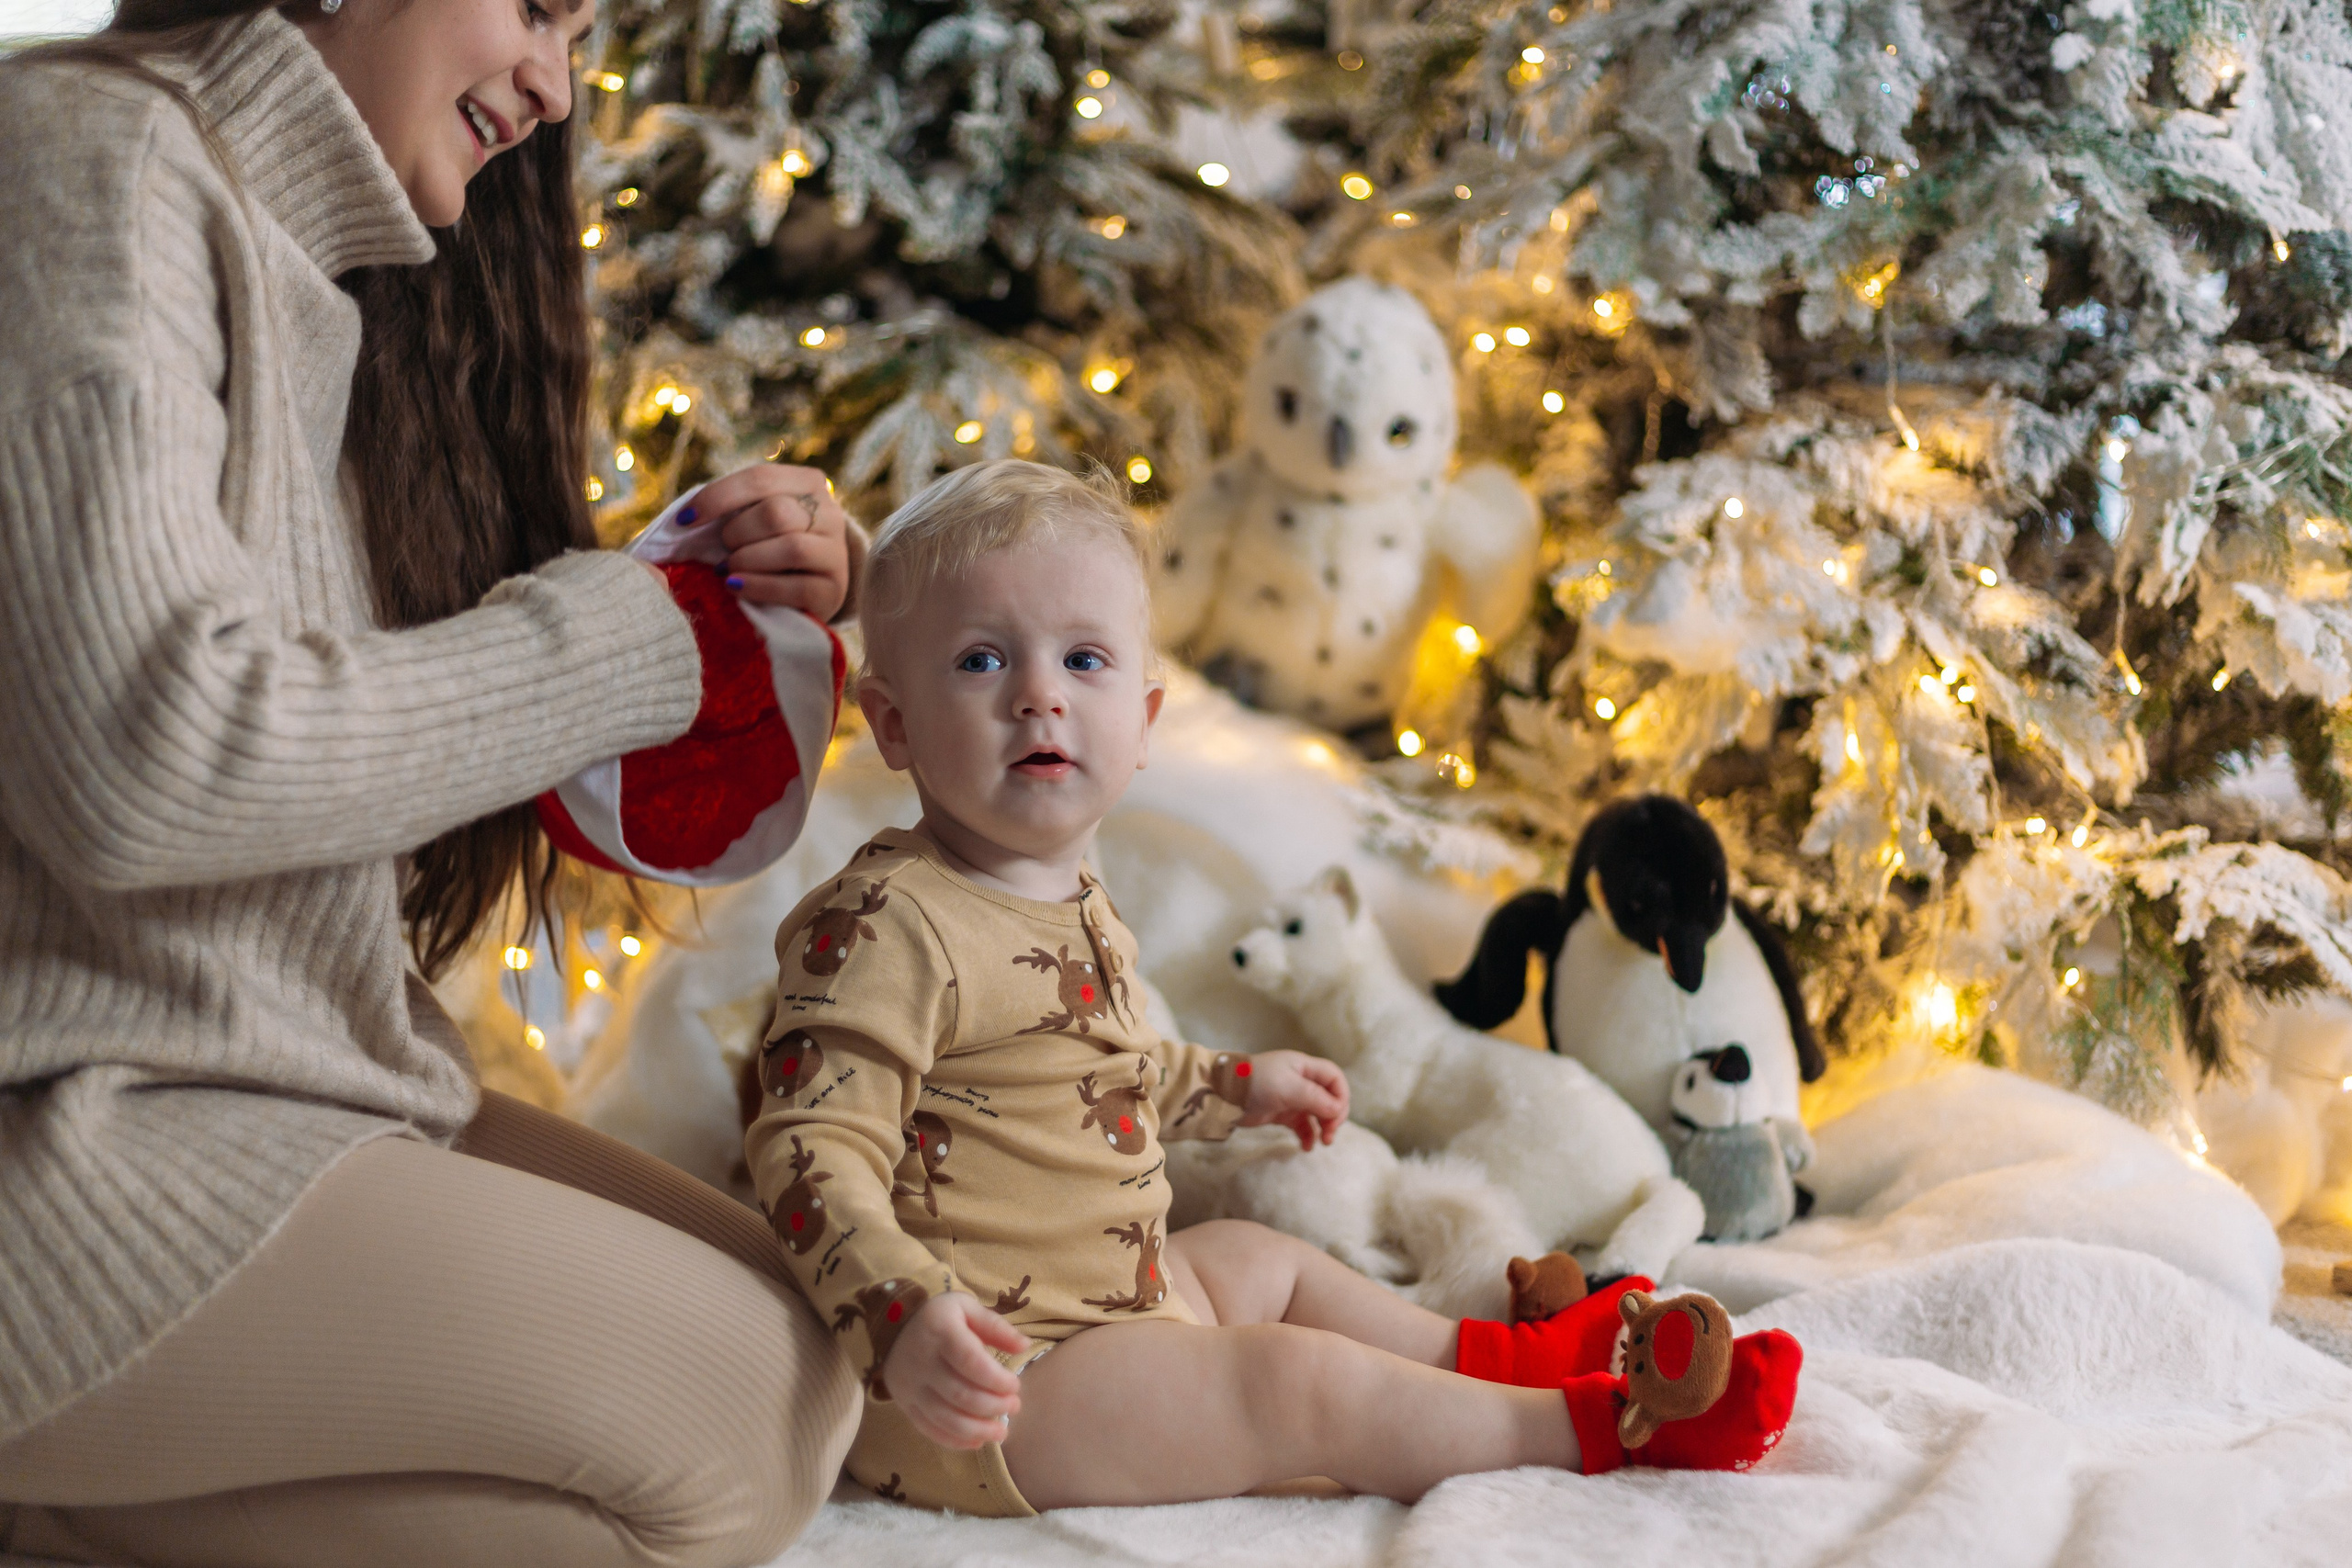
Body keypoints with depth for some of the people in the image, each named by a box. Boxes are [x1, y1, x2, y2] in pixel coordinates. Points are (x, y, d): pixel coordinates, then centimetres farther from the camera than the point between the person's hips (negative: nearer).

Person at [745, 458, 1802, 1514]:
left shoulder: (1072, 910, 10)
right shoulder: (886, 923, -23)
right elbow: (814, 1150, -30)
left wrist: (1235, 1086, 41)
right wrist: (904, 1319, -45)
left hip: (1109, 1296, 10)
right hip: (985, 1389, -10)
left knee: (1258, 1262, 25)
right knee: (1298, 1381, -11)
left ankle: (1494, 1357, 45)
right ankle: (1593, 1426, 3)